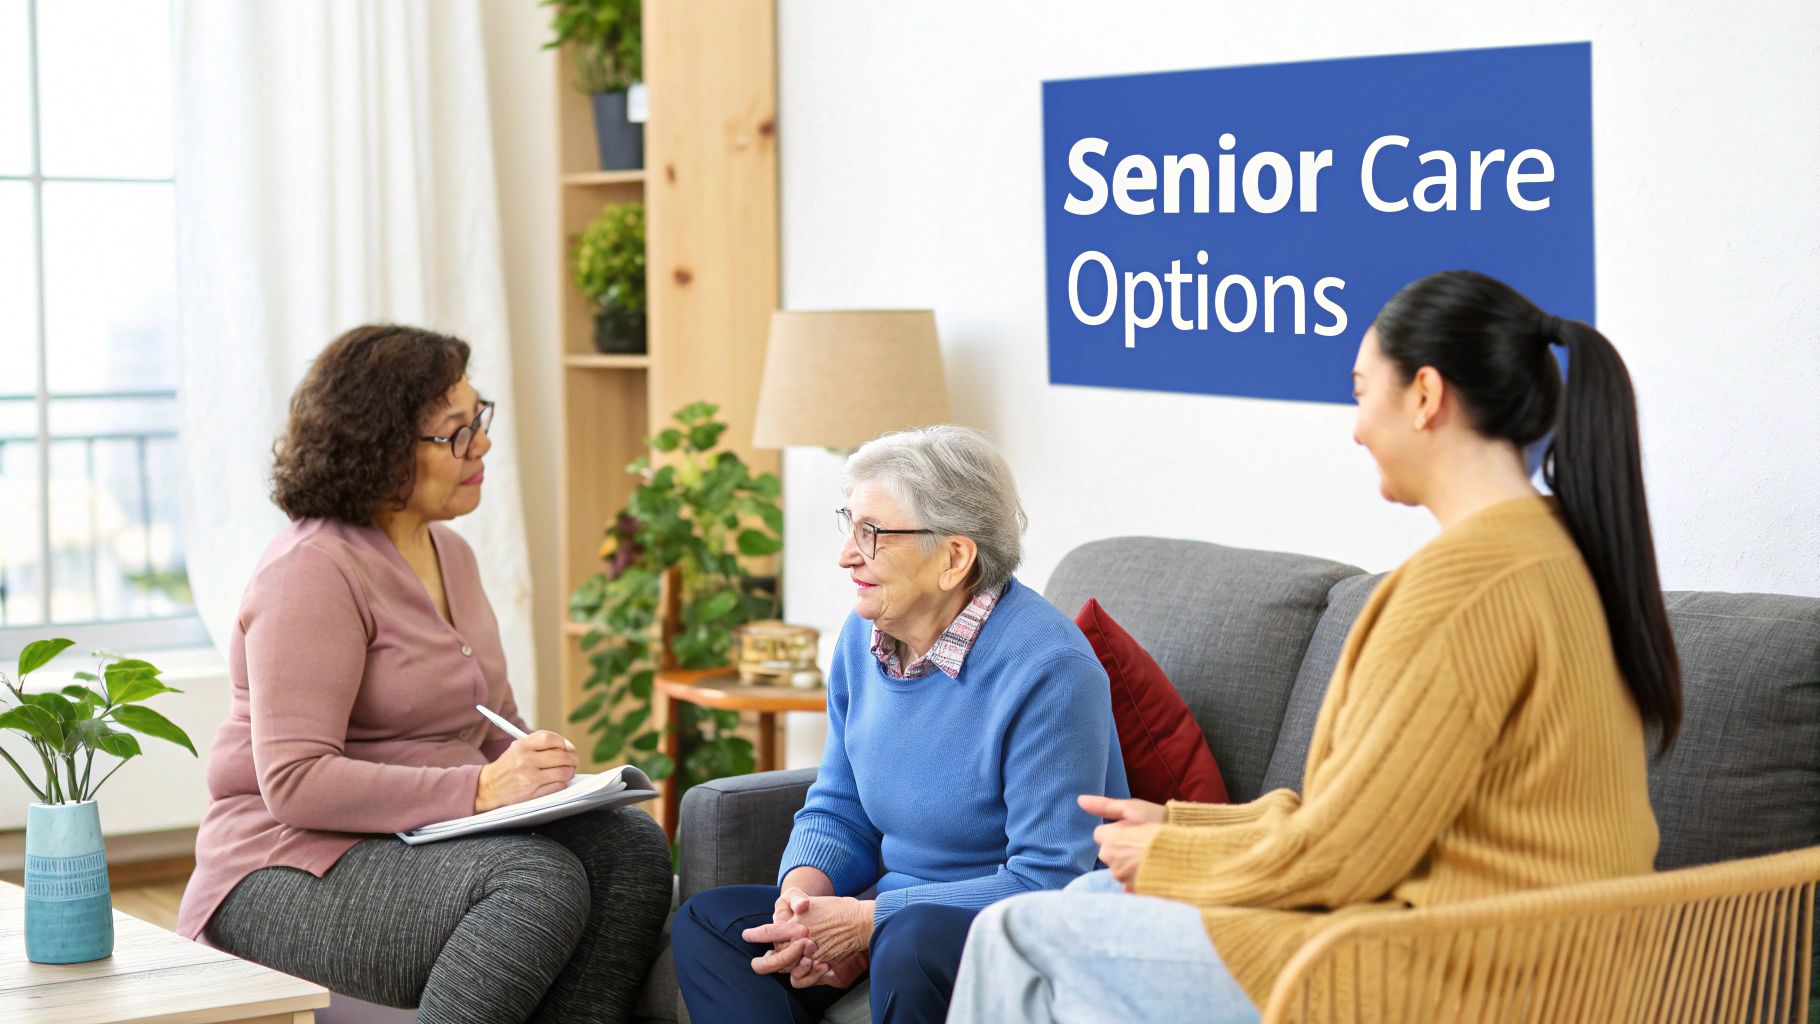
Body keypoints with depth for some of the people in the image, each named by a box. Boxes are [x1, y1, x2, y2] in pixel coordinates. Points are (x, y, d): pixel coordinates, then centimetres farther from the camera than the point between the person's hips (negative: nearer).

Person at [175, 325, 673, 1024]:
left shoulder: (450, 554, 16)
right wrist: (478, 790, -28)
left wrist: (545, 772, 1)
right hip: (290, 875, -8)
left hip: (427, 846, 8)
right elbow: (293, 782, -21)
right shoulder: (312, 571, -13)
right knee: (543, 879, -32)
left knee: (631, 846, -17)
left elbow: (495, 726, 25)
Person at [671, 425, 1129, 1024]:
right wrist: (806, 886, -11)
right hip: (902, 912, 8)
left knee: (914, 944, -38)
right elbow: (838, 812, 14)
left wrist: (867, 922, -24)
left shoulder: (1048, 670, -21)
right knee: (707, 923, -7)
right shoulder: (865, 637, 5)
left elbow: (1049, 880, -23)